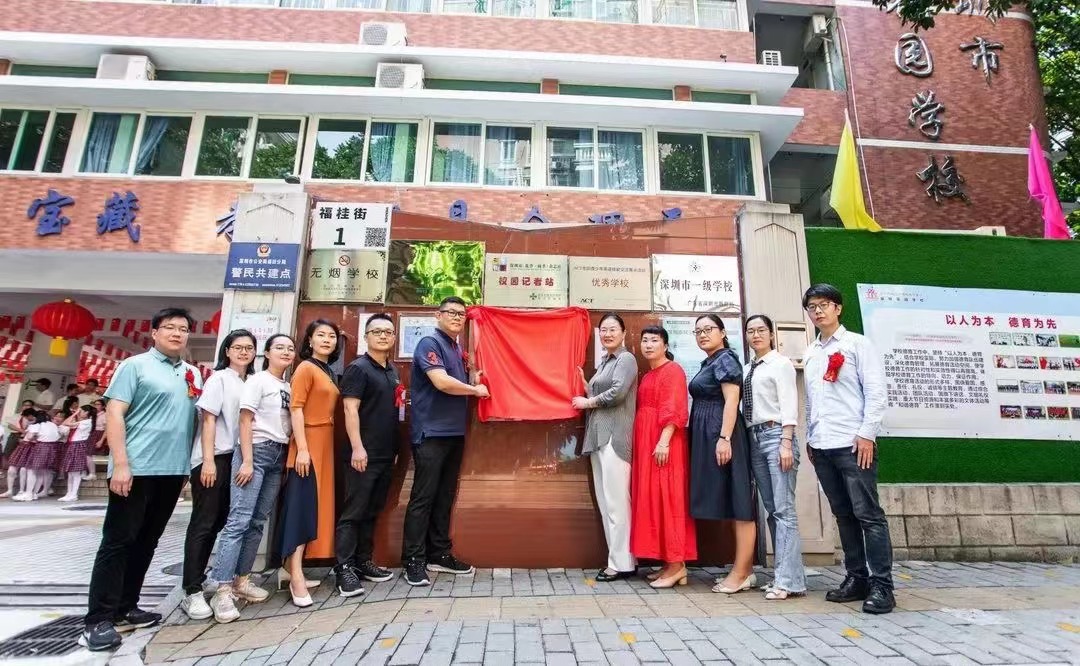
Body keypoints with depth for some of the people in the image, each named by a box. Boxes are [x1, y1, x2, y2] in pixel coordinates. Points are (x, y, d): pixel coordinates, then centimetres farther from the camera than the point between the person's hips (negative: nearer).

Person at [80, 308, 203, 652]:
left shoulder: (194, 374, 14)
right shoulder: (135, 365, -2)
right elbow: (114, 413, -9)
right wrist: (120, 464, -17)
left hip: (173, 471, 6)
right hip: (136, 469, -6)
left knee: (146, 542, 13)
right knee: (118, 542, 0)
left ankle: (124, 608, 24)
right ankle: (98, 619, 8)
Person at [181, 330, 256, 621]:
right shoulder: (219, 378, -4)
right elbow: (208, 419, -10)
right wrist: (208, 461, -16)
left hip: (236, 459, 6)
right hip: (213, 458, -6)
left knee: (221, 523, 12)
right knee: (204, 524, -2)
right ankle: (192, 593, 4)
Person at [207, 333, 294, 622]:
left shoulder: (289, 387, 15)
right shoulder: (257, 381, -1)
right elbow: (245, 421, -7)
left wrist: (288, 458, 6)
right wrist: (246, 461, -13)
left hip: (279, 456, 6)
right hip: (257, 451, -6)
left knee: (258, 522, 8)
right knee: (239, 520, -9)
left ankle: (241, 580, 16)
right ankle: (222, 591, -7)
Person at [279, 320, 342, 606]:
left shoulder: (330, 372, 16)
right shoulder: (306, 368, -7)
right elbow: (296, 408, -14)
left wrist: (322, 445, 13)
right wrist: (302, 449, -20)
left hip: (325, 443, 8)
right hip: (307, 444, -8)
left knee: (316, 504, 11)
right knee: (302, 505, -7)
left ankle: (291, 567, 22)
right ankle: (296, 576, -4)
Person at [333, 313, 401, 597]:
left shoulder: (392, 371, 15)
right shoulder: (358, 368, -8)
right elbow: (350, 409, -15)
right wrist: (357, 447, -22)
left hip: (386, 454, 8)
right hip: (364, 454, -8)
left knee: (372, 512, 14)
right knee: (353, 512, -2)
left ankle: (363, 561, 24)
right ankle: (344, 569, 5)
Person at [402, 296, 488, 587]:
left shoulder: (457, 349, 16)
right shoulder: (429, 343, -9)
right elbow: (442, 382, -20)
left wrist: (474, 378, 5)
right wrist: (476, 390, -7)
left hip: (454, 432, 8)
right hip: (431, 434, -8)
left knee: (445, 497, 13)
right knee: (423, 498, -1)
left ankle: (440, 555, 23)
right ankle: (414, 561, 9)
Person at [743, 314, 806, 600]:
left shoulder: (781, 363, 0)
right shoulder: (748, 369, 17)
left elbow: (789, 405, -8)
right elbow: (746, 405, 13)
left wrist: (786, 443, -16)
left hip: (776, 435, -7)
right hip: (754, 438, 7)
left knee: (784, 510, -7)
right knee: (771, 510, 8)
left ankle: (789, 580, -3)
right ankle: (784, 574, 15)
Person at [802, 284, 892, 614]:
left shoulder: (857, 344, 0)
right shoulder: (811, 353, 16)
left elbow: (876, 392, -6)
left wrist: (866, 434, -12)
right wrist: (810, 438, 14)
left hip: (852, 444, -6)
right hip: (822, 446, 6)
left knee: (868, 514, -2)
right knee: (843, 515, 11)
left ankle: (881, 585, 6)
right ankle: (856, 578, 20)